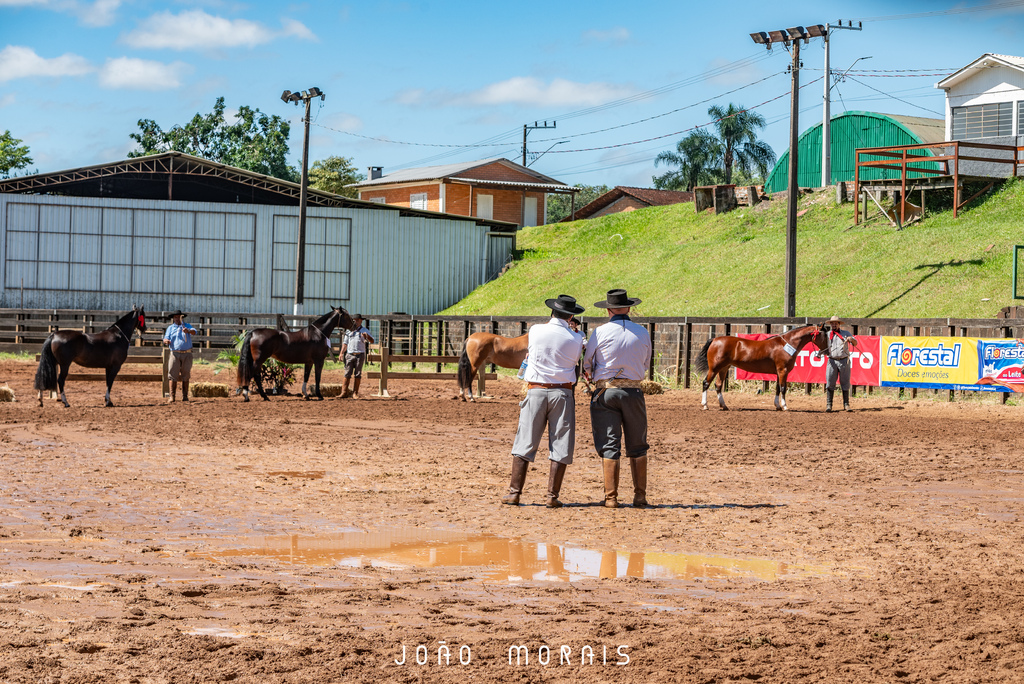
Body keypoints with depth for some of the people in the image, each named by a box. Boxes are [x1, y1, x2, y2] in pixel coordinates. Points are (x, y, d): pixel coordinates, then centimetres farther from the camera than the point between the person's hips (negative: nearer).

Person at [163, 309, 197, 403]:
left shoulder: (186, 326, 10)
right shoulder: (170, 328, 12)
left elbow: (194, 331, -9)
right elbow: (166, 338, 3)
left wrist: (188, 331, -33)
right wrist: (166, 341, -23)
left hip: (187, 354, 0)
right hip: (175, 353, 0)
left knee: (185, 376, 4)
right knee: (173, 376, -6)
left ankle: (184, 396, 10)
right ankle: (172, 397, -6)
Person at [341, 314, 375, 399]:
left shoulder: (364, 330, 4)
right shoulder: (349, 331, 13)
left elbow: (371, 341, -4)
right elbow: (345, 343, 18)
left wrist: (367, 336, -25)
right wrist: (341, 353, 7)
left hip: (360, 355, -2)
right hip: (349, 354, 2)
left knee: (357, 374, 0)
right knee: (347, 374, -2)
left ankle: (355, 393, 5)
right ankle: (344, 392, 0)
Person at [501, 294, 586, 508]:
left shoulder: (535, 331, -2)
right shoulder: (575, 339, -4)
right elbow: (575, 362, 8)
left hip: (536, 391, 1)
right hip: (563, 393, -1)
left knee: (525, 443, 7)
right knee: (560, 446, 5)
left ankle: (514, 492, 7)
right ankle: (552, 495, 2)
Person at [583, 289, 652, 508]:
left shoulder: (600, 332, -5)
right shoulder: (643, 333, 3)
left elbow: (586, 363, 6)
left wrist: (590, 375, 29)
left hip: (606, 391, -2)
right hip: (634, 391, 2)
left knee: (609, 446, 2)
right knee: (637, 447, 12)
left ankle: (611, 497, 2)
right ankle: (640, 496, 11)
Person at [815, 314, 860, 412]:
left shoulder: (846, 334, 8)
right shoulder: (827, 335, 12)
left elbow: (855, 343, 2)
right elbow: (825, 349, 15)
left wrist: (851, 339, -20)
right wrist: (819, 353, -6)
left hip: (844, 361, -1)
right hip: (832, 361, 1)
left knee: (845, 384, 3)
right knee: (829, 383, -5)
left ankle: (846, 404, 9)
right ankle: (828, 405, -4)